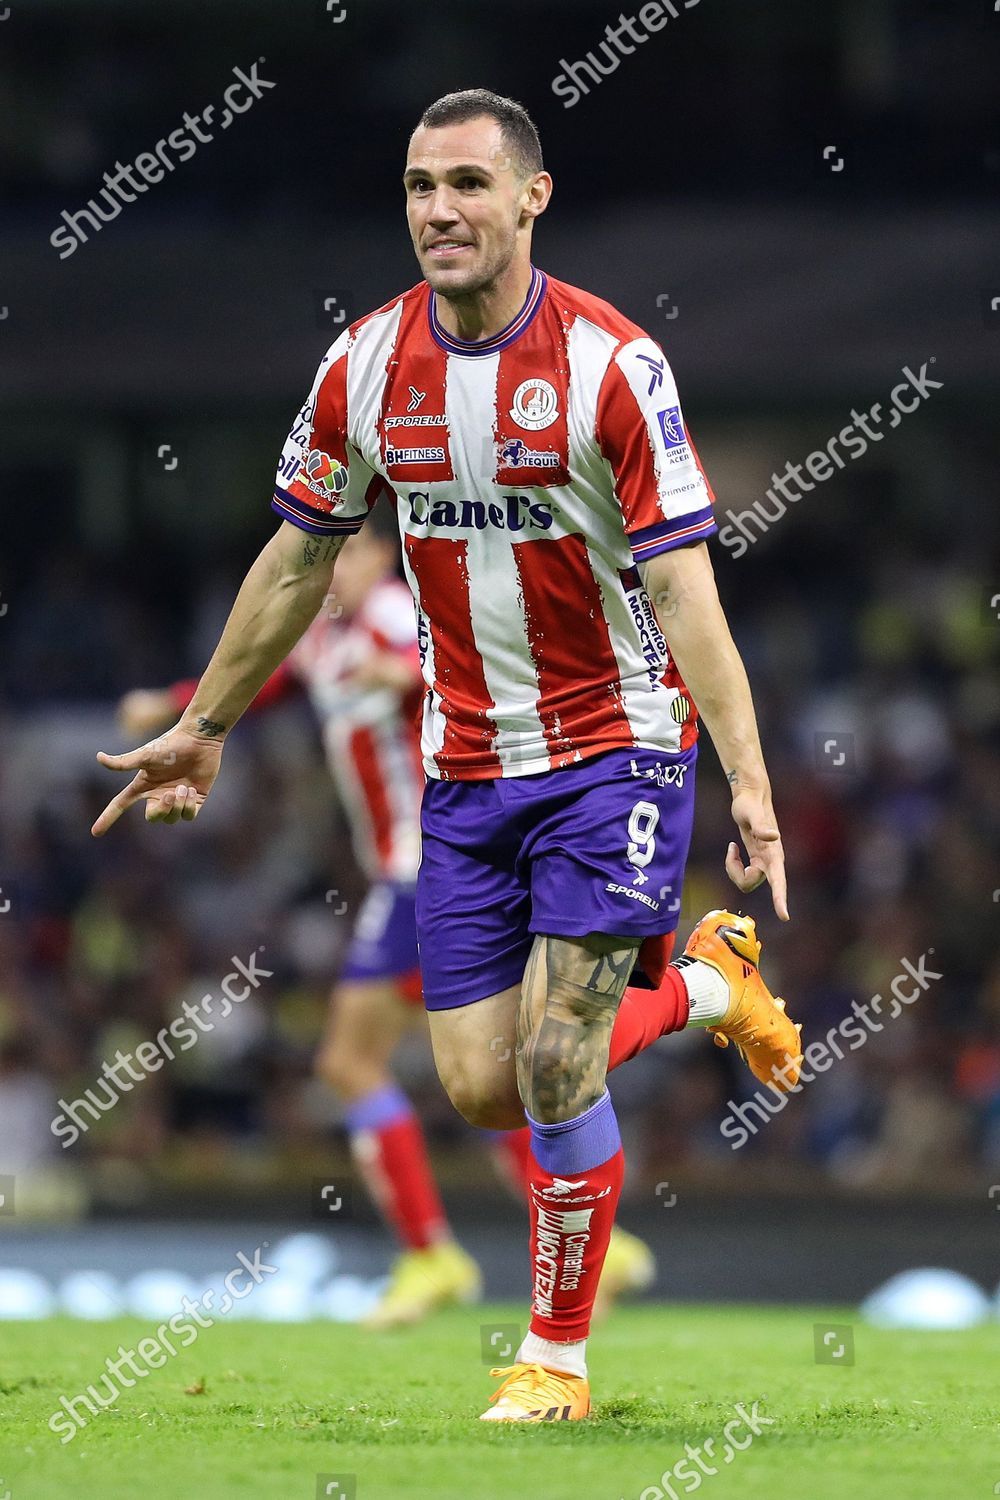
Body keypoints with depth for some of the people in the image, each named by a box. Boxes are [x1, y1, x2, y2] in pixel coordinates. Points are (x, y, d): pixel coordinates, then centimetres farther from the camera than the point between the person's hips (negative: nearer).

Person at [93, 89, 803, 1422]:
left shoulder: (612, 364, -16)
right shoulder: (364, 366, -2)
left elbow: (682, 588, -17)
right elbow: (299, 561, 11)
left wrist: (750, 782, -25)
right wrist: (204, 729, 17)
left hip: (616, 746, -5)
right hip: (466, 763, 5)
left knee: (552, 1068, -13)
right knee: (484, 1088, 1)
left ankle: (558, 1355, 6)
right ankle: (701, 983, 29)